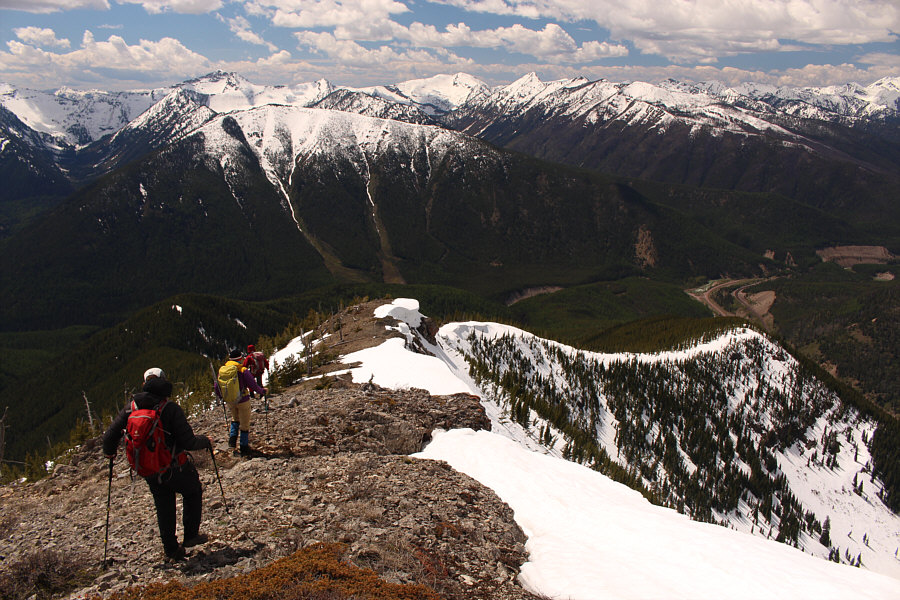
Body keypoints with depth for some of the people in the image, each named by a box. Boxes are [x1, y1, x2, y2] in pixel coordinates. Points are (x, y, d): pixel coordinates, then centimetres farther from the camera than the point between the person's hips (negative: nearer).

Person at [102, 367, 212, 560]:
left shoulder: (131, 407, -7)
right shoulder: (170, 408, -20)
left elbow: (110, 437, -5)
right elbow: (188, 442, -23)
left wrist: (109, 452, 18)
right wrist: (205, 441, -2)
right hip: (176, 469, -4)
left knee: (164, 507, 22)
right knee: (193, 493, 24)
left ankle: (171, 549, 28)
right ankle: (191, 535, 26)